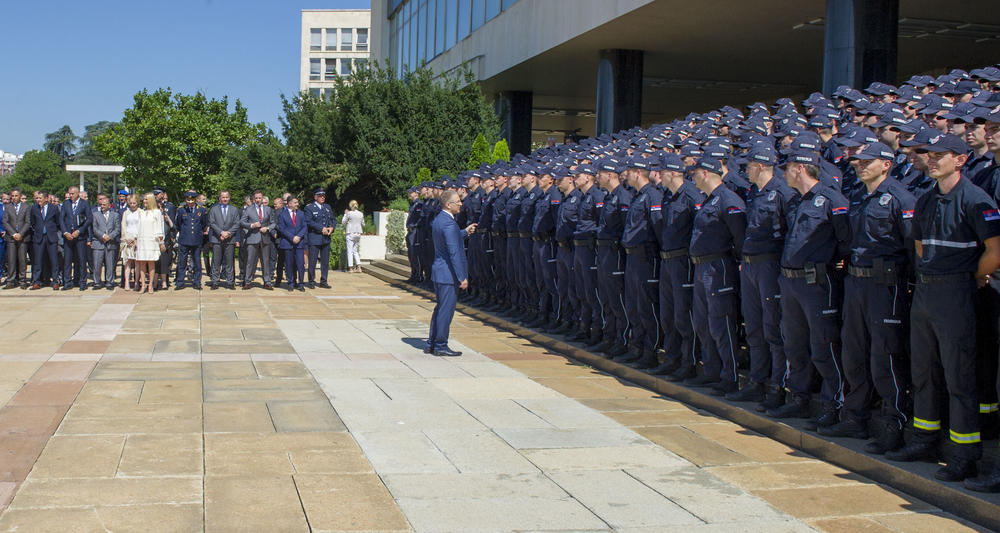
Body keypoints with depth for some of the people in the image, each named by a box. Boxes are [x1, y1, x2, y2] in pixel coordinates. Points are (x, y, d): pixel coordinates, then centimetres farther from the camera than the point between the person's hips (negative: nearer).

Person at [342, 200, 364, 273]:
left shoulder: (349, 213, -11)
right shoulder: (361, 214, 3)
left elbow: (343, 222, -2)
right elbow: (363, 224, 14)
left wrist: (345, 214, 7)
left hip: (350, 233, -5)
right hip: (358, 234, 5)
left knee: (350, 251, 1)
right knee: (355, 251, 14)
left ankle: (351, 268, -2)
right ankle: (358, 267, 4)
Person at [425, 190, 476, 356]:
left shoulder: (438, 220, 11)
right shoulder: (449, 223, -19)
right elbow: (454, 252, -22)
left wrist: (465, 232, 26)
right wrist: (462, 277, -20)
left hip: (438, 271, 10)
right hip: (447, 273, -10)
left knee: (441, 308, 17)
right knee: (446, 309, -2)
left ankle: (432, 344, 22)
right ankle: (440, 346, 4)